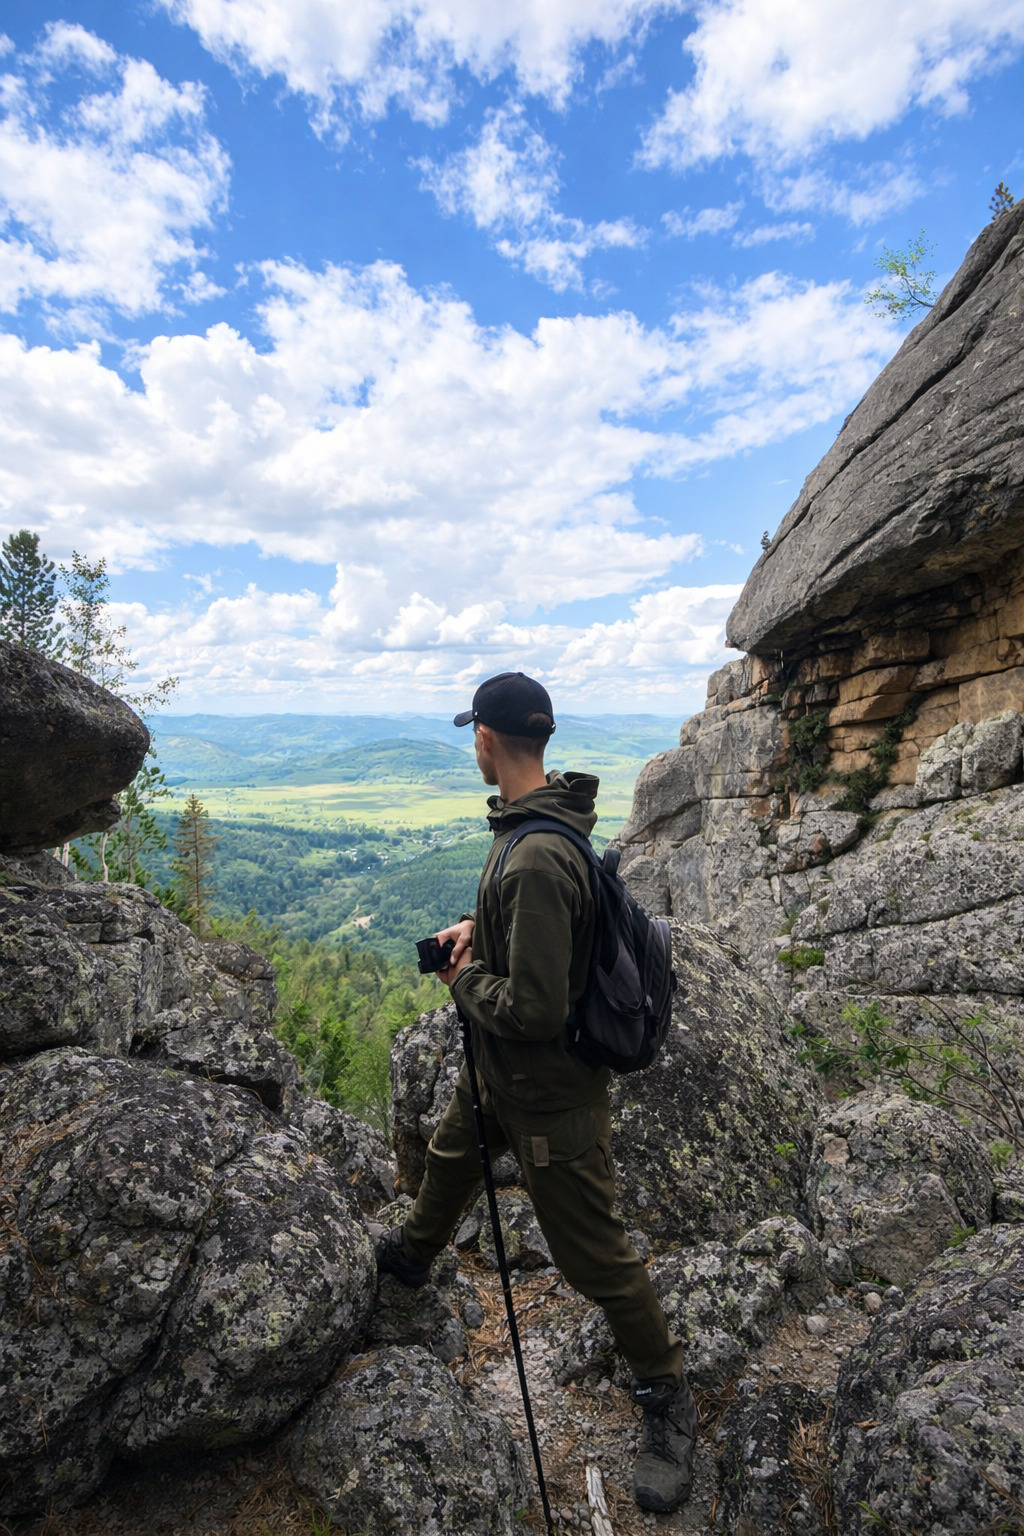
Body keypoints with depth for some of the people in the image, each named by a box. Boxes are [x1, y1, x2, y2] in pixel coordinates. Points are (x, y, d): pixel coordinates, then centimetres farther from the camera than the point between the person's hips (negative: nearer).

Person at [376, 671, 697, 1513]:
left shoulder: (540, 857, -36)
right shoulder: (527, 820, -4)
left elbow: (533, 1009, -34)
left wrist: (466, 979, -16)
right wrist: (475, 924, 0)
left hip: (550, 1093, -10)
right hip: (498, 1068, 10)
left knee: (593, 1253, 9)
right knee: (451, 1155, 32)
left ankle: (667, 1395, 34)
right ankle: (413, 1253, 62)